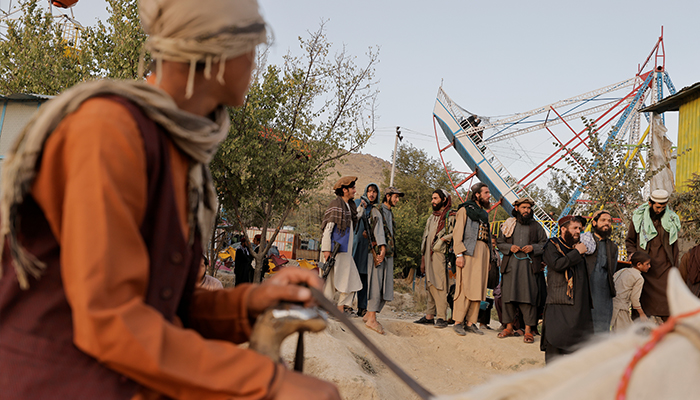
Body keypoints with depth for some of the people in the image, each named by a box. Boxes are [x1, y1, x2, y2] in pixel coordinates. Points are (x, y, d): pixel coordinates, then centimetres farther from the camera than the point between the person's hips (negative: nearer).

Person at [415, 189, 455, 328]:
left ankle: (442, 317, -12)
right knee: (430, 285, 8)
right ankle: (429, 316, 11)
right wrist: (423, 258, 19)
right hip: (429, 254, 7)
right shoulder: (431, 218, 24)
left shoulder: (451, 216, 0)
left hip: (440, 254, -7)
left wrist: (443, 239, -17)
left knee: (439, 285, -12)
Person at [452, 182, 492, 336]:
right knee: (465, 287, -10)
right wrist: (459, 254, -15)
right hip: (469, 251, -7)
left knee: (478, 288, 3)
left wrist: (489, 257, 12)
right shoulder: (465, 209, 2)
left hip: (483, 252, 7)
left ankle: (470, 322, 6)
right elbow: (458, 233, -6)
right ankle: (458, 322, -6)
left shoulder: (484, 212, 22)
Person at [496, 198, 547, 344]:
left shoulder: (536, 226, 12)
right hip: (511, 264, 1)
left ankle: (528, 330, -5)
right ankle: (509, 327, 11)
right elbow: (499, 243, 14)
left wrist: (533, 247, -7)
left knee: (528, 296, -8)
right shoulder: (509, 225, 14)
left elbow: (544, 243, 11)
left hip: (528, 264, -1)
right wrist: (510, 247, -5)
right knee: (508, 295, 0)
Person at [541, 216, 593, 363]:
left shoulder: (580, 246, 20)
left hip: (579, 300, 6)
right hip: (559, 301, -6)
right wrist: (576, 253, -10)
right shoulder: (552, 245, 3)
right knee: (556, 334, -11)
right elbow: (557, 264, -16)